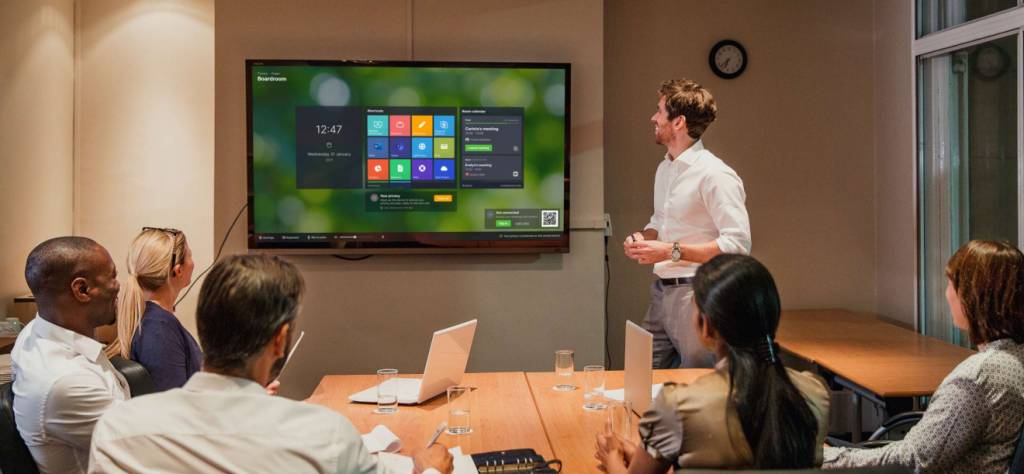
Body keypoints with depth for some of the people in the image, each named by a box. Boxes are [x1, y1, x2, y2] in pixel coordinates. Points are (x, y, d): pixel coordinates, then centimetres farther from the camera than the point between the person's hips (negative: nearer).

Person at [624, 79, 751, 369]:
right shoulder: (664, 169, 13)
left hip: (696, 294, -8)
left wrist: (673, 251, -23)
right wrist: (643, 238, 3)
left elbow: (738, 243, -20)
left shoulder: (715, 175, -15)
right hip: (662, 291, 8)